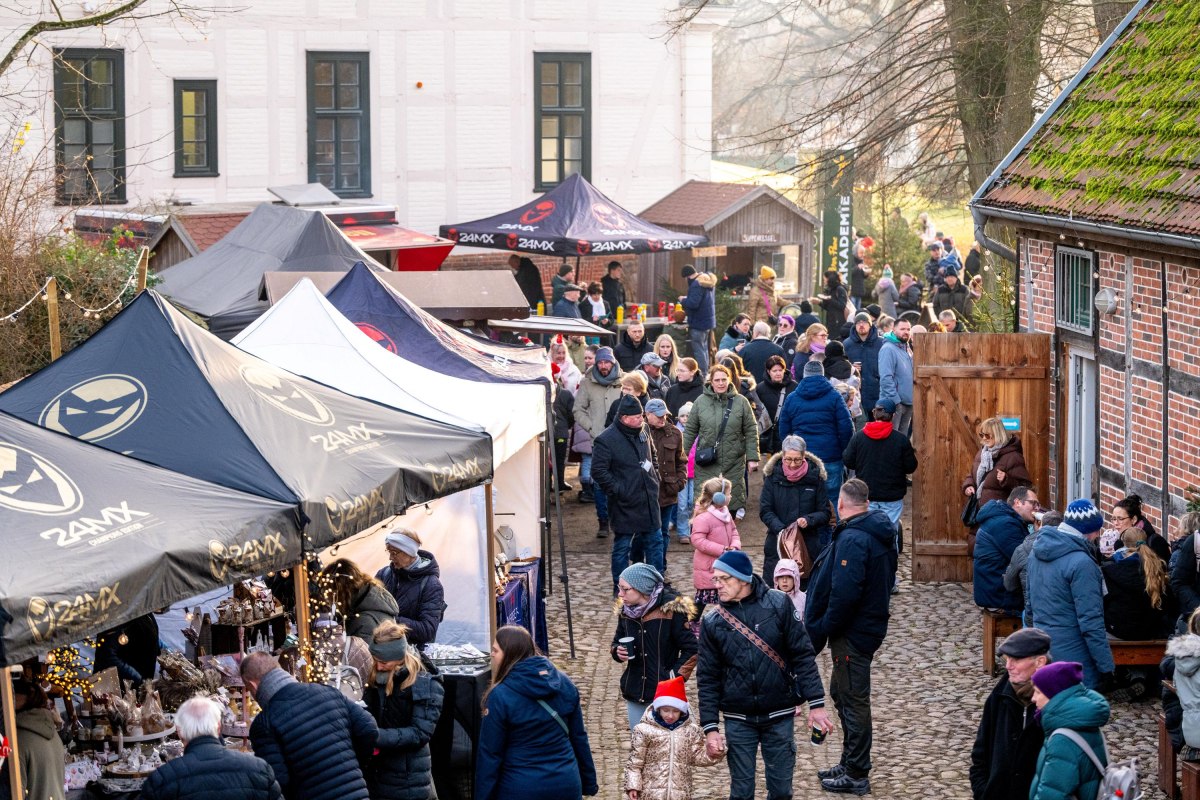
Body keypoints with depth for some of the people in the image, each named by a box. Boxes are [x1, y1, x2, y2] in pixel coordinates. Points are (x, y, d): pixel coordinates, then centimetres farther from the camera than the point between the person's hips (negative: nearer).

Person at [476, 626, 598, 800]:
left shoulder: (501, 696, -14)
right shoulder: (564, 684, 1)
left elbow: (489, 754, -11)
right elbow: (579, 738, 8)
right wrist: (589, 783, 17)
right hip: (567, 786, 5)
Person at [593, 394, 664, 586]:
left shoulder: (642, 432, 7)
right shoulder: (606, 440, -16)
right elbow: (598, 471, -17)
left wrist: (654, 478, 13)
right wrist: (618, 491, -18)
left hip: (648, 501, 7)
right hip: (625, 505, -7)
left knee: (654, 542, 12)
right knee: (622, 546, 3)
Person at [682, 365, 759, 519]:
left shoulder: (741, 402, 2)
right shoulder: (701, 402, 3)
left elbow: (751, 431, 4)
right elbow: (690, 430, 9)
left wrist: (752, 457, -1)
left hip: (734, 463, 0)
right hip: (707, 464, 0)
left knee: (732, 502, 3)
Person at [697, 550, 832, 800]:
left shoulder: (779, 605, -6)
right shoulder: (712, 621, -1)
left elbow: (803, 656, -4)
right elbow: (708, 678, 2)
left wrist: (816, 704, -9)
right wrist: (710, 728, -2)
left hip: (779, 716, -1)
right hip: (738, 721, 1)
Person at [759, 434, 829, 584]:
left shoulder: (815, 476, -1)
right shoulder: (773, 475, 0)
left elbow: (825, 513, 4)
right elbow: (765, 511, -1)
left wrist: (808, 520, -17)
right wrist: (780, 529, -18)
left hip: (808, 544, 0)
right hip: (777, 542, 0)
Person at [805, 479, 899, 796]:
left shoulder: (853, 540, -23)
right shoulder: (881, 535, 9)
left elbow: (845, 592, -30)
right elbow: (885, 581, 18)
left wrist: (826, 627, -16)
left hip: (851, 634, -10)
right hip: (871, 624, 10)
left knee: (853, 700, -1)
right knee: (842, 693, 22)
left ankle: (856, 775, 8)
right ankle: (850, 764, 32)